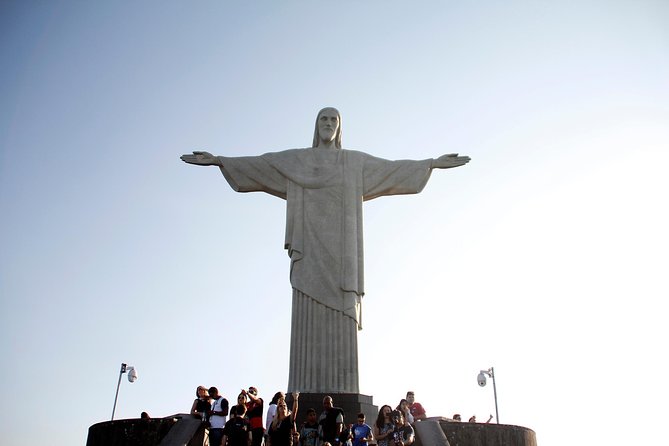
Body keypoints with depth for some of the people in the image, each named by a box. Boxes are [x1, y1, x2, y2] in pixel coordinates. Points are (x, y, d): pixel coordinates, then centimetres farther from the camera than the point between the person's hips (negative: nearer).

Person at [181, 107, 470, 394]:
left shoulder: (356, 161, 20)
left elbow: (394, 169, 16)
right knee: (310, 317, -10)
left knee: (341, 319, -8)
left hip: (340, 247, 1)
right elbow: (256, 164, 11)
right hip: (310, 246, 0)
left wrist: (432, 163, 10)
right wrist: (218, 160, 1)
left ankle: (341, 392, -8)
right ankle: (306, 392, -10)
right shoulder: (295, 159, 18)